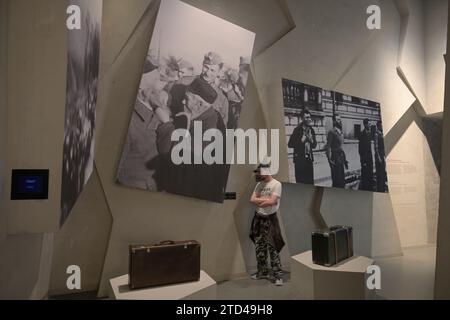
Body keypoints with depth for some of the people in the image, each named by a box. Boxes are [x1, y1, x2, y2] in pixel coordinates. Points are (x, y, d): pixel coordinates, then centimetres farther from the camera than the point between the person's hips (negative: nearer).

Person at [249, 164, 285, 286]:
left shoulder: (276, 184, -11)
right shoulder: (259, 184, 9)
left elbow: (272, 202, -19)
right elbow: (252, 199, 0)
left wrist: (259, 201, -6)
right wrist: (265, 199, -13)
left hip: (270, 219, -7)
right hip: (258, 218, 7)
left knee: (272, 248, -6)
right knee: (259, 246, 13)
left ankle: (278, 275, 4)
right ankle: (263, 272, 28)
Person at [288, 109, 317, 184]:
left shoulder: (311, 130, 10)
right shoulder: (297, 130, -7)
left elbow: (314, 145, 15)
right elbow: (290, 144, -12)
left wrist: (311, 141, -5)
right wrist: (301, 140, -17)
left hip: (309, 159, 5)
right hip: (300, 160, -5)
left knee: (310, 182, 7)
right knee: (301, 182, -2)